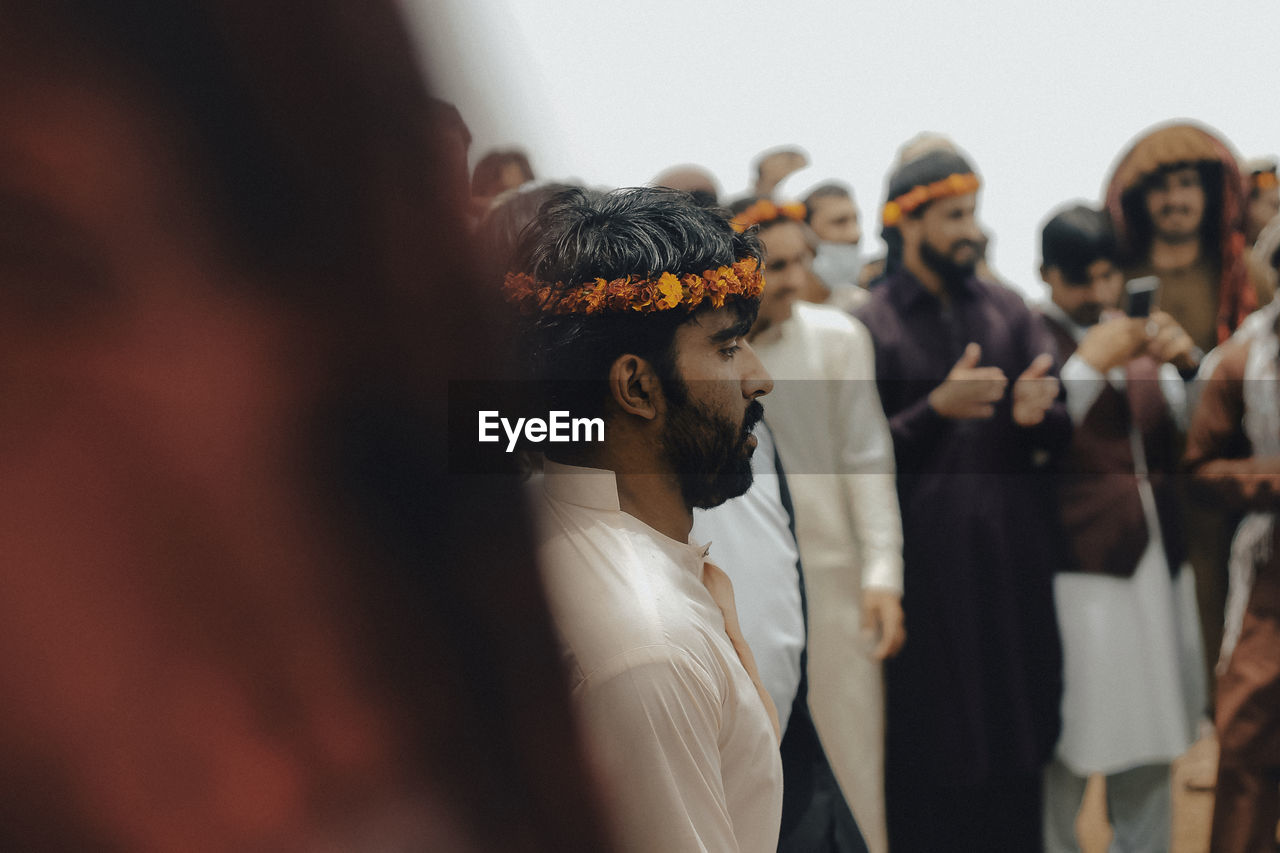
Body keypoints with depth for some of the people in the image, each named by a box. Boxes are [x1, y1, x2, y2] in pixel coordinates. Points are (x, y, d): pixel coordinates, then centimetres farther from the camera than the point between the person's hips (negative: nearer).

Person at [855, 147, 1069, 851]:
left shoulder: (1007, 311, 8)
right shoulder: (872, 325, -2)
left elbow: (1062, 432, 4)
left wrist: (1035, 415, -19)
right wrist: (936, 408, -21)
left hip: (1014, 557, 3)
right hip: (926, 568, -3)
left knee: (1019, 733, 8)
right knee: (928, 748, 2)